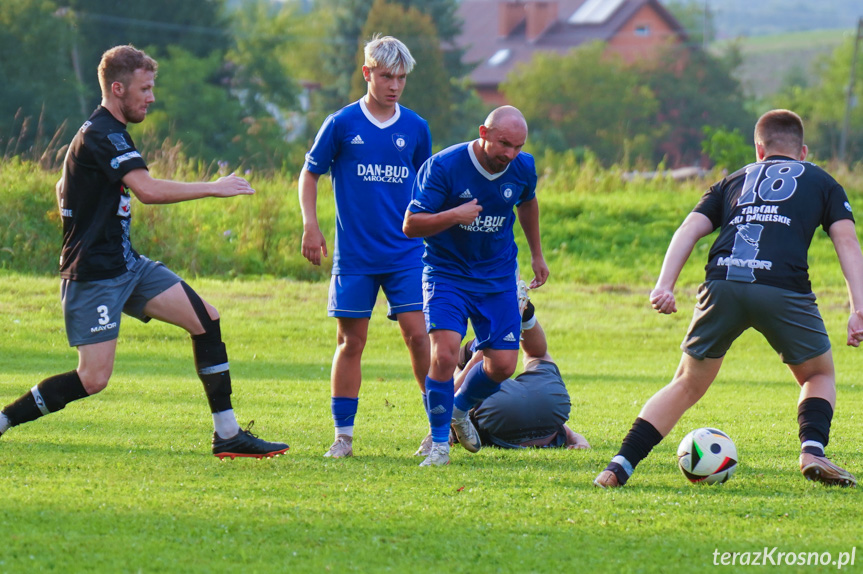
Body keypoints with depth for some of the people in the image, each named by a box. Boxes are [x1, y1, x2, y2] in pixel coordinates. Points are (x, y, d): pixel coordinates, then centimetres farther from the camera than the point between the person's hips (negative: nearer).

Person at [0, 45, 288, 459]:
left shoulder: (107, 133, 17)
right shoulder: (102, 136, -17)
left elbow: (63, 190, 30)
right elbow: (148, 190, -30)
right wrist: (213, 189, -23)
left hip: (126, 266, 10)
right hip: (95, 276, -10)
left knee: (206, 318, 0)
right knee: (93, 379, -14)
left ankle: (227, 435, 2)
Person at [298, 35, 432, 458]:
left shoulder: (415, 129, 5)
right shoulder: (342, 124, -2)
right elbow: (310, 174, 6)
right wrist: (310, 225, -4)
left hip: (406, 253, 1)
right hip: (354, 255, -1)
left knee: (418, 334, -8)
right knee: (351, 341, 1)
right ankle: (343, 435, 9)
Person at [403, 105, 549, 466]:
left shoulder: (522, 167, -7)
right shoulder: (443, 166, -20)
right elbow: (411, 225, -18)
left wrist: (537, 254, 26)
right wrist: (455, 215, -33)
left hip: (498, 277, 4)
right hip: (447, 272, -4)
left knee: (503, 365, -1)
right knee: (444, 353, -22)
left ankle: (461, 409, 32)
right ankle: (439, 442, -4)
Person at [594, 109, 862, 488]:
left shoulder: (734, 182, 31)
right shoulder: (822, 183, 26)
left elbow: (690, 229, 16)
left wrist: (665, 285, 6)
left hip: (721, 285, 2)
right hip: (783, 287, -2)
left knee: (687, 385, 17)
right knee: (819, 377, 23)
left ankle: (620, 466, 6)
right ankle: (812, 450, -3)